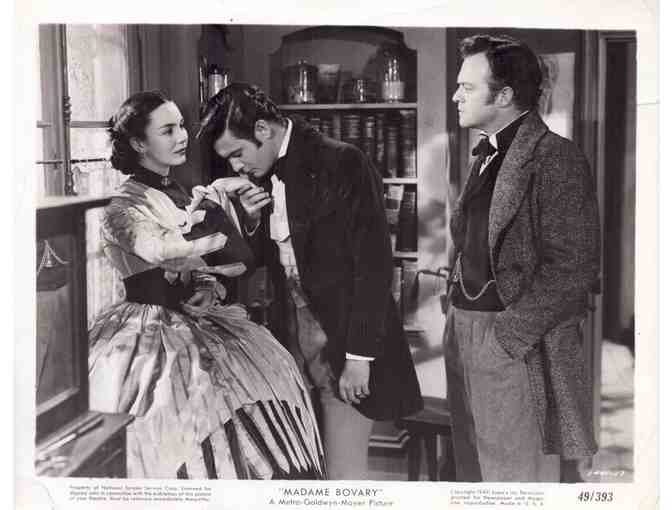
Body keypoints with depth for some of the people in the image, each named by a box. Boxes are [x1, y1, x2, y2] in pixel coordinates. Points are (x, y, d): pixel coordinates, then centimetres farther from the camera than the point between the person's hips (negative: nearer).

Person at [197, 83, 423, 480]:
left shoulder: (342, 163, -14)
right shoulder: (265, 175, 10)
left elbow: (374, 265, -16)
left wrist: (359, 356, -17)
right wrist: (251, 222, -3)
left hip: (343, 343, -7)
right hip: (294, 339, 7)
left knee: (344, 474, -2)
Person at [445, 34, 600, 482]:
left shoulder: (555, 157, -11)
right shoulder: (487, 157, 15)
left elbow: (574, 267, -17)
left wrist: (509, 334, -17)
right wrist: (460, 321, 7)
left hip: (518, 343, -8)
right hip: (465, 335, 8)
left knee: (518, 476, 1)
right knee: (476, 470, 16)